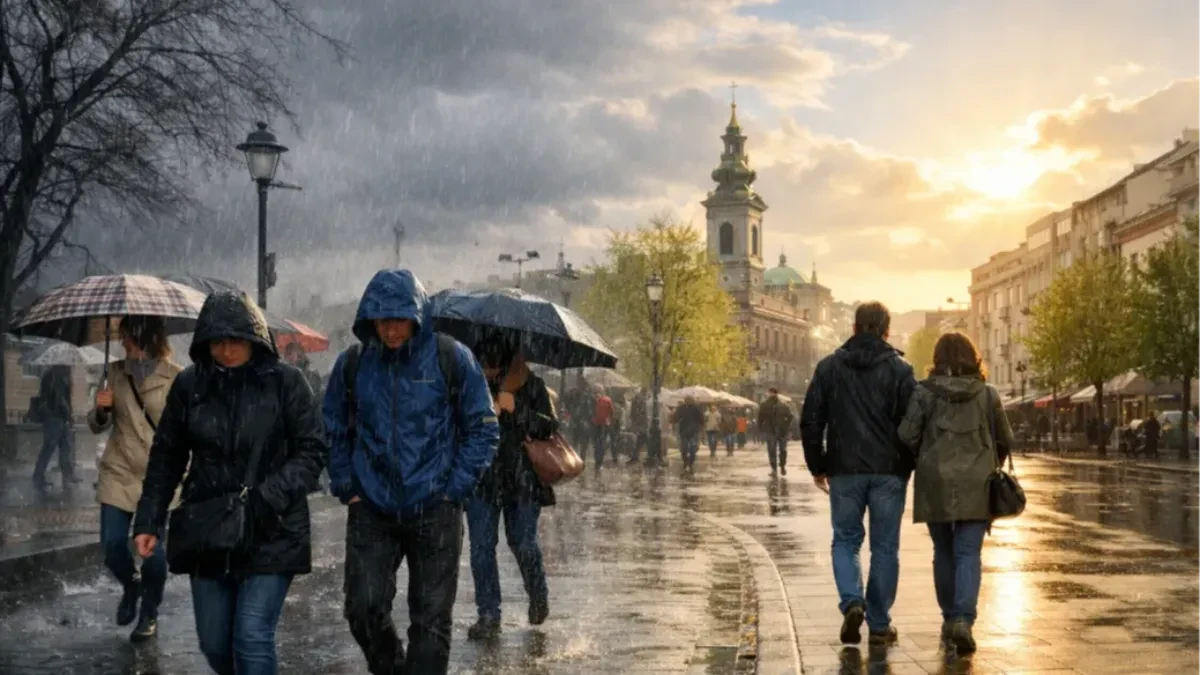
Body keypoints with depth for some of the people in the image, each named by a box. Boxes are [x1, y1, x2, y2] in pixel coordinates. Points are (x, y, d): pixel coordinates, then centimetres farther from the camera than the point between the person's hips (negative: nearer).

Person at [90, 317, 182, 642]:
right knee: (112, 546, 1)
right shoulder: (116, 372, 4)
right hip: (119, 472, 3)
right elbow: (97, 426, 10)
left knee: (152, 548, -5)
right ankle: (131, 585, 35)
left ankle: (149, 613, 21)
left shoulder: (175, 377, -8)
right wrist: (101, 410, -11)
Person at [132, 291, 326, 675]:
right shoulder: (189, 385, 2)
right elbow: (166, 458, 10)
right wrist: (149, 521, 4)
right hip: (206, 533, 4)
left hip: (271, 535, -3)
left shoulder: (286, 382, -7)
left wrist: (268, 497, -18)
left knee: (252, 639, -10)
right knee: (214, 643, 11)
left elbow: (312, 451, -5)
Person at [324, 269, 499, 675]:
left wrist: (455, 489, -6)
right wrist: (346, 488, 4)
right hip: (371, 512, 2)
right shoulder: (353, 364, 2)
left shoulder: (452, 359, -5)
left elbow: (483, 429, 1)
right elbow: (334, 432, 14)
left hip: (435, 512, -2)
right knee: (363, 610, -1)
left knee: (432, 620, 2)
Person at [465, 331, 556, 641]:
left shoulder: (530, 385, -1)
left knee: (523, 543, 4)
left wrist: (517, 409, -19)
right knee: (481, 546, -2)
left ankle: (538, 597, 31)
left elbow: (549, 427, -6)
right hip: (481, 477, 2)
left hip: (522, 479, -1)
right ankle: (488, 615, 7)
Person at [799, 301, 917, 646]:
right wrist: (907, 467, 8)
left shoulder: (829, 367, 3)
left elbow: (811, 421, 2)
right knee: (884, 546, 7)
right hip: (888, 472, 0)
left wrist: (818, 466, 10)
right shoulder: (899, 369, -1)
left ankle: (852, 601, -9)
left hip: (844, 471, 1)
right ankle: (879, 624, 10)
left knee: (846, 540, 13)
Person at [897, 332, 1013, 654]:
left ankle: (950, 618, 22)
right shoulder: (987, 394, 2)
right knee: (968, 554, -1)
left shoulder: (925, 392, -3)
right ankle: (963, 619, -18)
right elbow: (1005, 440, 7)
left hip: (936, 484, 0)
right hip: (976, 485, 0)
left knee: (944, 553, 14)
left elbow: (907, 436, -8)